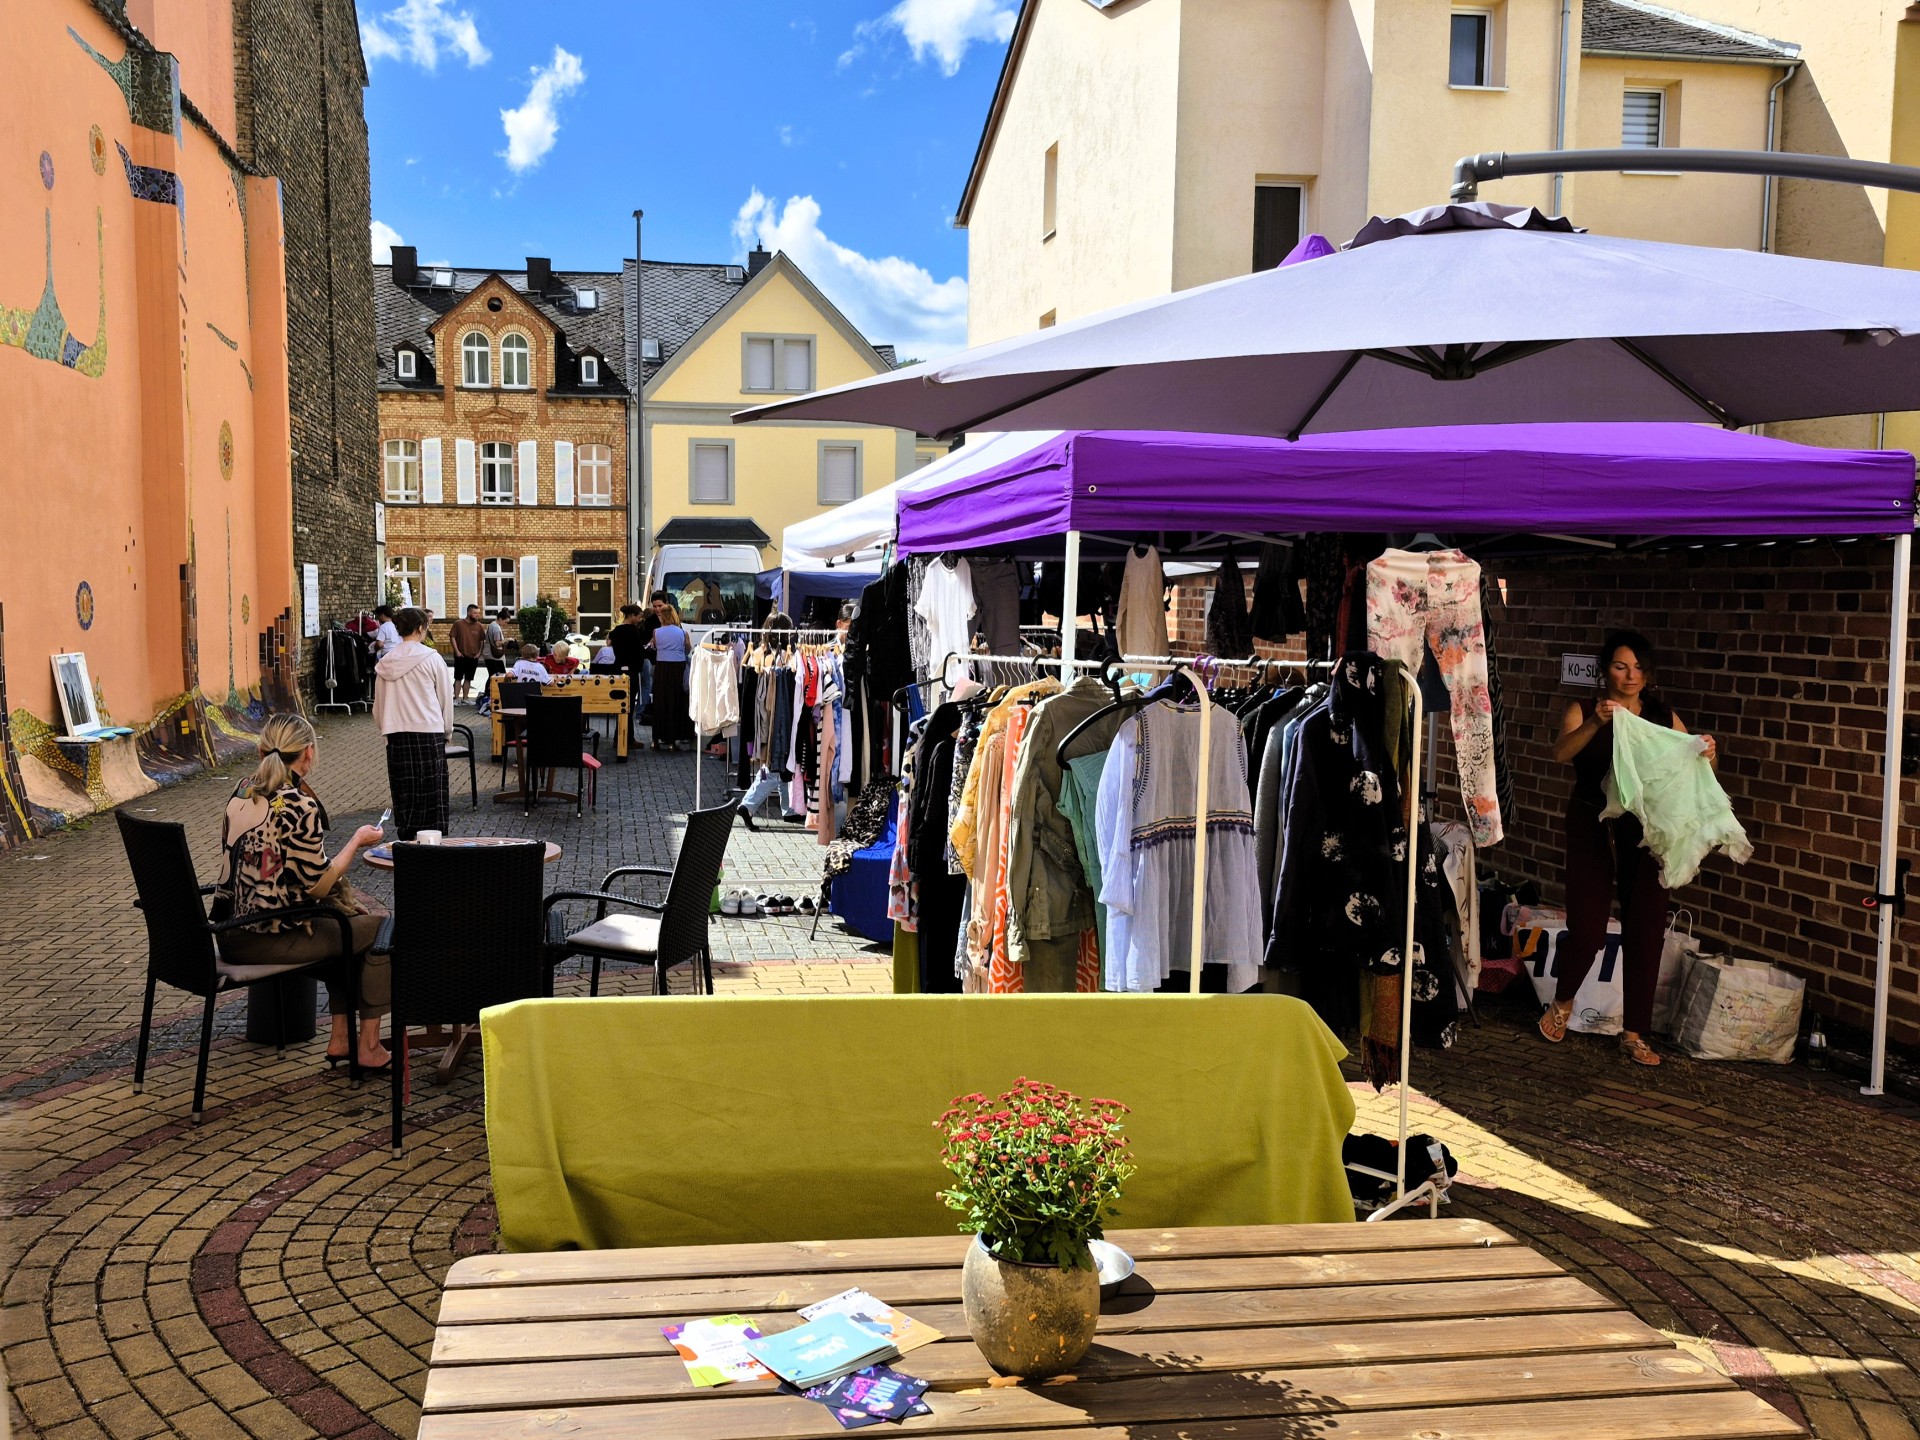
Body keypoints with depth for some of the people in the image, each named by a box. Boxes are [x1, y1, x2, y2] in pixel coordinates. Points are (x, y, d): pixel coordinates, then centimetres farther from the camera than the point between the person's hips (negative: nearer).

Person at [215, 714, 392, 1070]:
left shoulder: (241, 792, 5)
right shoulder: (300, 806, -20)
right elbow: (318, 886, -14)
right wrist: (357, 841, -1)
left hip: (231, 936, 9)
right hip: (271, 941, -8)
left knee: (343, 920, 28)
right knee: (380, 927, 10)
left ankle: (340, 1038, 28)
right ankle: (369, 1046, 16)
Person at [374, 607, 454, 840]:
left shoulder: (387, 663, 6)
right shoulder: (431, 658, -5)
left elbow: (378, 703, 10)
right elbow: (446, 698, 0)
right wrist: (448, 731, 12)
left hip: (396, 733, 4)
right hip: (428, 731, -4)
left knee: (403, 790, 9)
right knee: (431, 790, 1)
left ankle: (407, 838, 11)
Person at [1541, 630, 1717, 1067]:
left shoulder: (1663, 718, 7)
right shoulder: (1582, 712, 0)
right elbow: (1561, 752, -19)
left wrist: (1708, 754, -20)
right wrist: (1596, 723, -36)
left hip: (1646, 834, 2)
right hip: (1593, 830, -2)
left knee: (1646, 931, 1)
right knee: (1586, 929, -4)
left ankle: (1634, 1033, 13)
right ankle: (1562, 1002, 25)